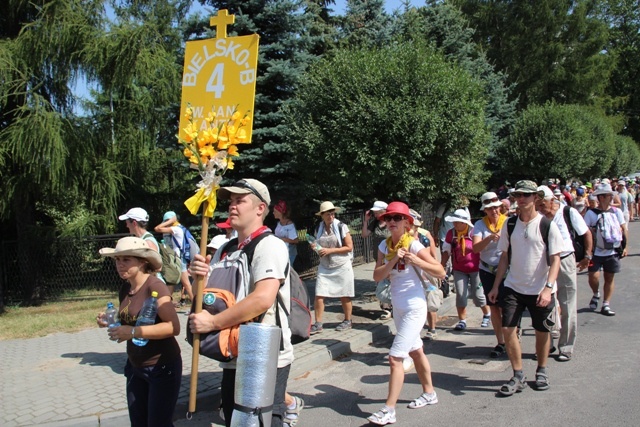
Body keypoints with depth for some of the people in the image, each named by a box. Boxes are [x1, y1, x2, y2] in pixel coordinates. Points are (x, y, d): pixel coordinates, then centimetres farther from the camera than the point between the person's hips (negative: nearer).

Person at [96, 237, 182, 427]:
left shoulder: (155, 286, -20)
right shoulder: (125, 289, 4)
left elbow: (174, 327, -28)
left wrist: (133, 332, -29)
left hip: (162, 367, -8)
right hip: (135, 367, 8)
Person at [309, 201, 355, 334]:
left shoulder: (341, 227, -8)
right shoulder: (318, 229, 5)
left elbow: (349, 247, -10)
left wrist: (330, 250, -16)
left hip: (342, 267, -3)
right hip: (324, 267, 3)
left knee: (344, 296, 6)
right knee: (319, 295, -6)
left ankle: (347, 321, 24)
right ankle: (318, 324, 1)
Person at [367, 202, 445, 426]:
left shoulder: (414, 245, -16)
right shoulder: (384, 245, 0)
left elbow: (440, 272, -16)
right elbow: (377, 276, -9)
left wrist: (417, 261, -29)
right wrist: (393, 260, -22)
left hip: (414, 308, -7)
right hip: (398, 306, 7)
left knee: (395, 358, -10)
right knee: (415, 351, 22)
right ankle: (429, 393, 40)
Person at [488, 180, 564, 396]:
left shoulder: (547, 225, -9)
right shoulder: (509, 224, 2)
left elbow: (555, 259, -10)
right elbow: (505, 257, 8)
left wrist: (548, 288, -22)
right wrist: (496, 286, 5)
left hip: (541, 290, -2)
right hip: (513, 287, 3)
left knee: (542, 331, 11)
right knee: (507, 329, -6)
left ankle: (541, 371, 34)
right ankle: (518, 376, 9)